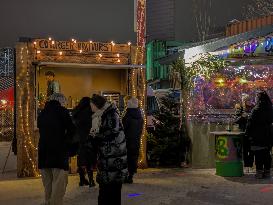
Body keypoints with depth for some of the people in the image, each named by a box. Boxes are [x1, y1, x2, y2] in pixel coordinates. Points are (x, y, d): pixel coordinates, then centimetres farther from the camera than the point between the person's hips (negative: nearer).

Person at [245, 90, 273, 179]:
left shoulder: (256, 109, -14)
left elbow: (250, 122, -13)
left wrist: (248, 133, -6)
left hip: (258, 136, -6)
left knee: (258, 154, 0)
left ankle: (259, 172, 2)